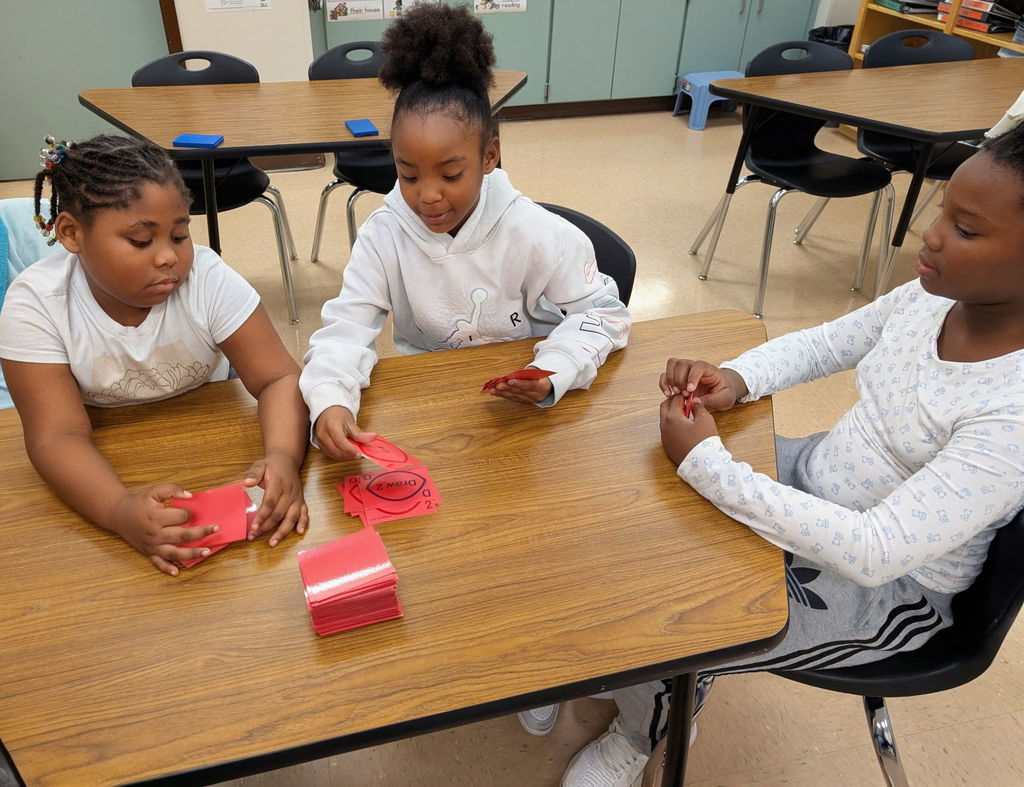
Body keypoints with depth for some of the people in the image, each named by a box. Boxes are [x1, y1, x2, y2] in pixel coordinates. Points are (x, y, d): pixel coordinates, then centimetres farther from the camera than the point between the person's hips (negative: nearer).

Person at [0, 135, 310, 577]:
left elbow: (278, 378, -22)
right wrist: (121, 511, -47)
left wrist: (282, 457, -44)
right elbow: (58, 435, -26)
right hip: (101, 465, 0)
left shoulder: (207, 278, -21)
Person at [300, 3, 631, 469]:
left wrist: (553, 375, -29)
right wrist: (330, 400, -38)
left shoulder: (536, 233, -17)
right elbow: (345, 328, -15)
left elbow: (601, 311, -9)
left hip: (524, 403, -1)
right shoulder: (383, 235, -13)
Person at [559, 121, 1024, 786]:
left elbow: (873, 554, -36)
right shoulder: (935, 294, -11)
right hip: (814, 476, 7)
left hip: (887, 585, -7)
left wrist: (705, 463, -35)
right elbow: (822, 344, 5)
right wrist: (736, 379, -16)